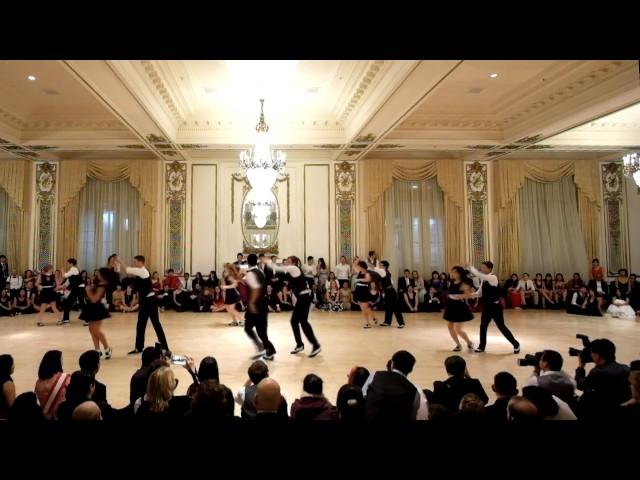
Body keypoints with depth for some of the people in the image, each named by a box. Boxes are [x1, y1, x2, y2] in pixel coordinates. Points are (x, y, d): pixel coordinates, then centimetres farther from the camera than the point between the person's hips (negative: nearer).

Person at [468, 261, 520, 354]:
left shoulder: (493, 277, -19)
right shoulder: (484, 279, 8)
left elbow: (478, 275, -32)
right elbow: (480, 293, 11)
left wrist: (471, 267, -19)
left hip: (495, 306, -8)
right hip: (487, 306, 8)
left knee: (501, 326, 0)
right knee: (483, 326, 9)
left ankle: (516, 344, 17)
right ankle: (481, 346, 22)